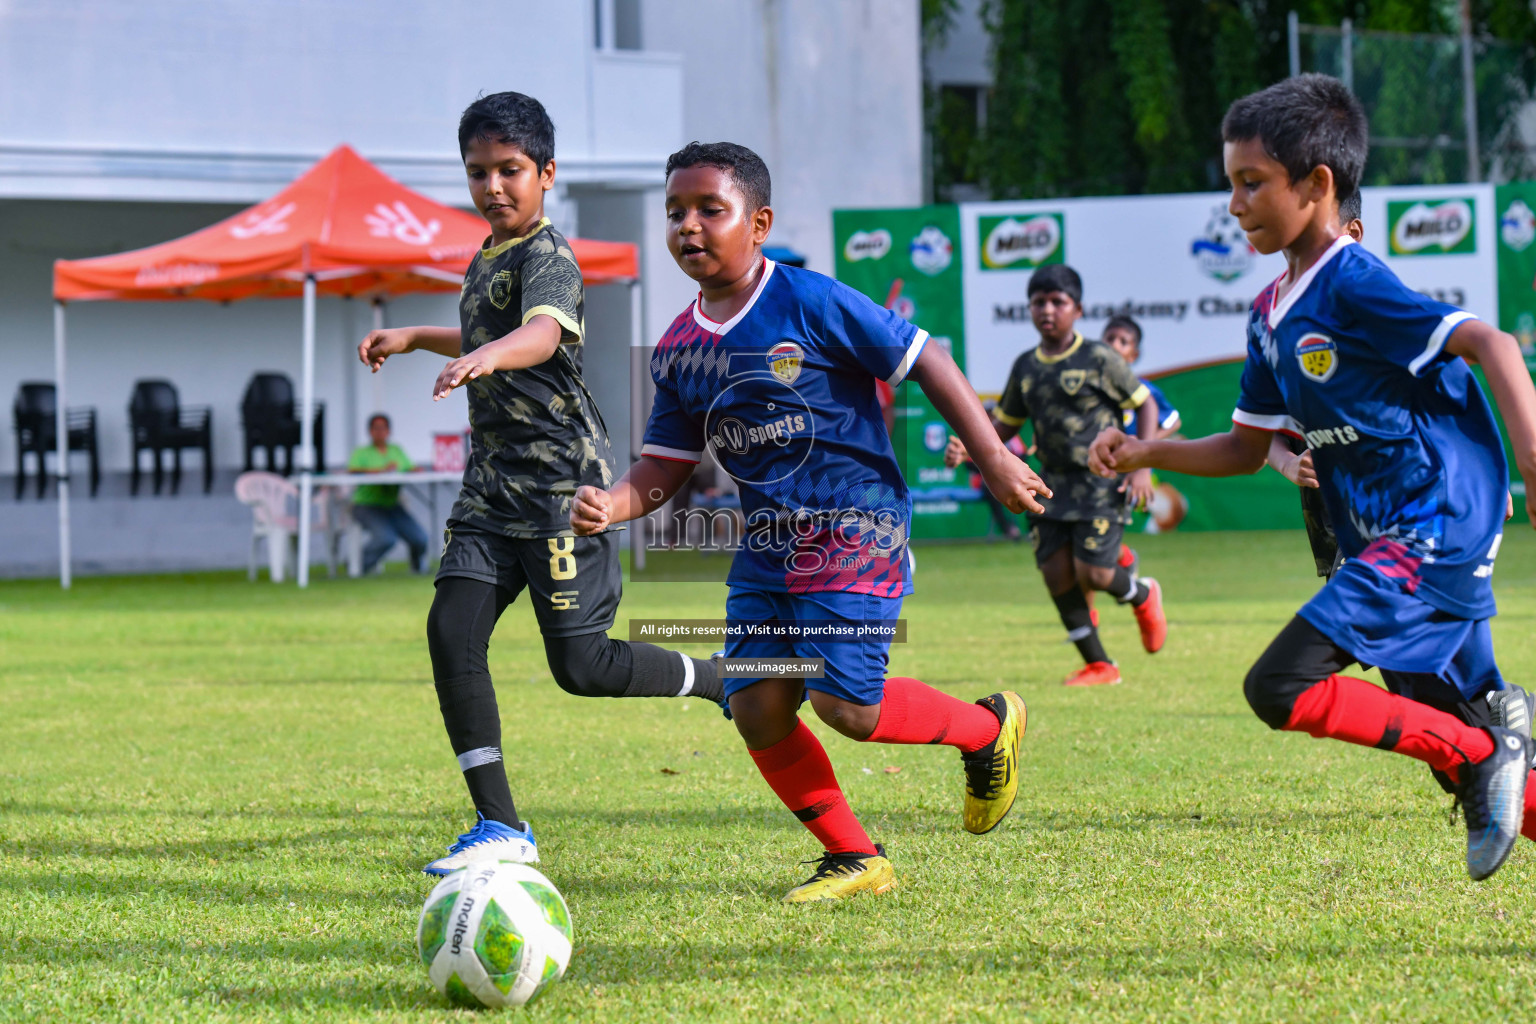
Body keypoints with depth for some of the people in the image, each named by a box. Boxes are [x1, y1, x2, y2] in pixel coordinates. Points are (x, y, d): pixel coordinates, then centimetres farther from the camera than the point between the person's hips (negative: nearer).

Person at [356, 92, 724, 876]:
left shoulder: (546, 258, -13)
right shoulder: (486, 259, 15)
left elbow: (541, 334, -37)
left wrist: (489, 355, -56)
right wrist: (413, 338, 34)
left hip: (563, 483, -8)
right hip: (492, 486, 8)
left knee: (582, 665, -8)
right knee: (452, 628, -10)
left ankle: (733, 686, 19)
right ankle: (500, 827, -6)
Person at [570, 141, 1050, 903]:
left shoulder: (812, 304, -11)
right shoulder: (678, 352, 6)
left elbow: (922, 362, -5)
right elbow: (666, 463, 10)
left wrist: (992, 460, -6)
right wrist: (612, 505, -11)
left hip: (856, 530, -6)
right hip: (768, 547, 6)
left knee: (844, 703, -17)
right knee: (756, 706, -5)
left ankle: (989, 727, 12)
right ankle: (854, 859, 12)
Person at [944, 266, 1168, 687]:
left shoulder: (1098, 359, -6)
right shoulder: (1025, 367, 8)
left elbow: (1146, 404, 0)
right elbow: (1004, 424, 16)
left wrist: (1141, 467, -10)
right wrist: (966, 448, -4)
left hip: (1100, 480, -5)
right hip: (1053, 485, 5)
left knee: (1092, 573, -12)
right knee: (1056, 573, -4)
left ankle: (1142, 595, 24)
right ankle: (1098, 665, 9)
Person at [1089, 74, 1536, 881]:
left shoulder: (1354, 286, -15)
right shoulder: (1273, 314, 13)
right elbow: (1246, 449, 22)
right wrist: (1144, 453, 9)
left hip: (1433, 532, -9)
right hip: (1395, 541, 9)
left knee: (1282, 687, -17)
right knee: (1458, 741, 10)